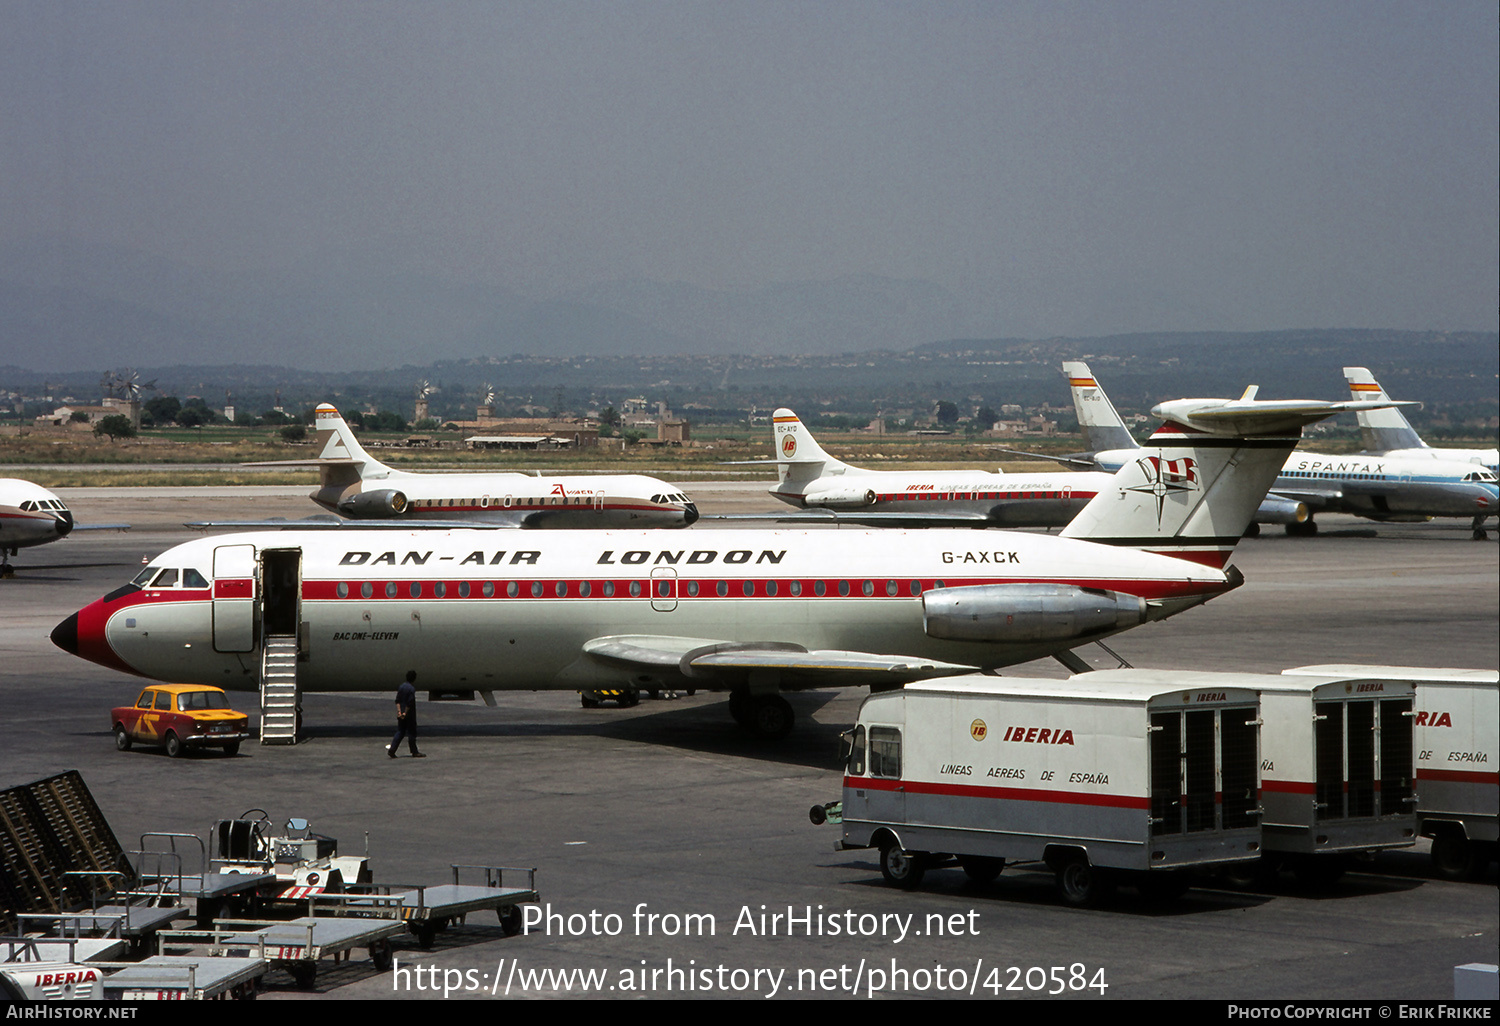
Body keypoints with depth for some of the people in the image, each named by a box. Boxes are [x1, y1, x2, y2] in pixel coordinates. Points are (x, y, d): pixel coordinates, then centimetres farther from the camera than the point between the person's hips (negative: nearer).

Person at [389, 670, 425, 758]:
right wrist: (405, 713, -11)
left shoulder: (401, 686, 7)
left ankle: (391, 750, 1)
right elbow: (410, 703, -19)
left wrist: (399, 711, -2)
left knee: (400, 732, 10)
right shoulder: (412, 689, -16)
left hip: (401, 713, 7)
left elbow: (397, 700, 4)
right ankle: (414, 752, 9)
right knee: (411, 733, 2)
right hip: (409, 714, -7)